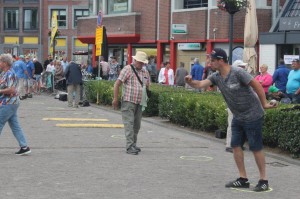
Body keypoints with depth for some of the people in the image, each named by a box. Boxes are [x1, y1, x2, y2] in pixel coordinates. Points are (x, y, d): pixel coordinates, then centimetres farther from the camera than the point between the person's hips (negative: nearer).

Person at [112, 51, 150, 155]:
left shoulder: (145, 72, 14)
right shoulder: (128, 69, -6)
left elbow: (147, 86, 25)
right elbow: (117, 84, -9)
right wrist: (115, 98, -13)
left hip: (139, 103, 7)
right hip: (128, 101, -7)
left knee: (137, 125, 10)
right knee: (129, 123, -10)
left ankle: (133, 144, 21)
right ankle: (130, 146, -13)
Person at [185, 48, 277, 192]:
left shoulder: (238, 73, -21)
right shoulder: (216, 77, 1)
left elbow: (257, 86, -17)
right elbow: (201, 84, -8)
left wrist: (264, 104, -12)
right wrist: (190, 82, -28)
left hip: (252, 115, -8)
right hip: (238, 117, 8)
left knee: (255, 147, -3)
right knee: (236, 145, 4)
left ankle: (263, 180, 7)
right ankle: (243, 179, 13)